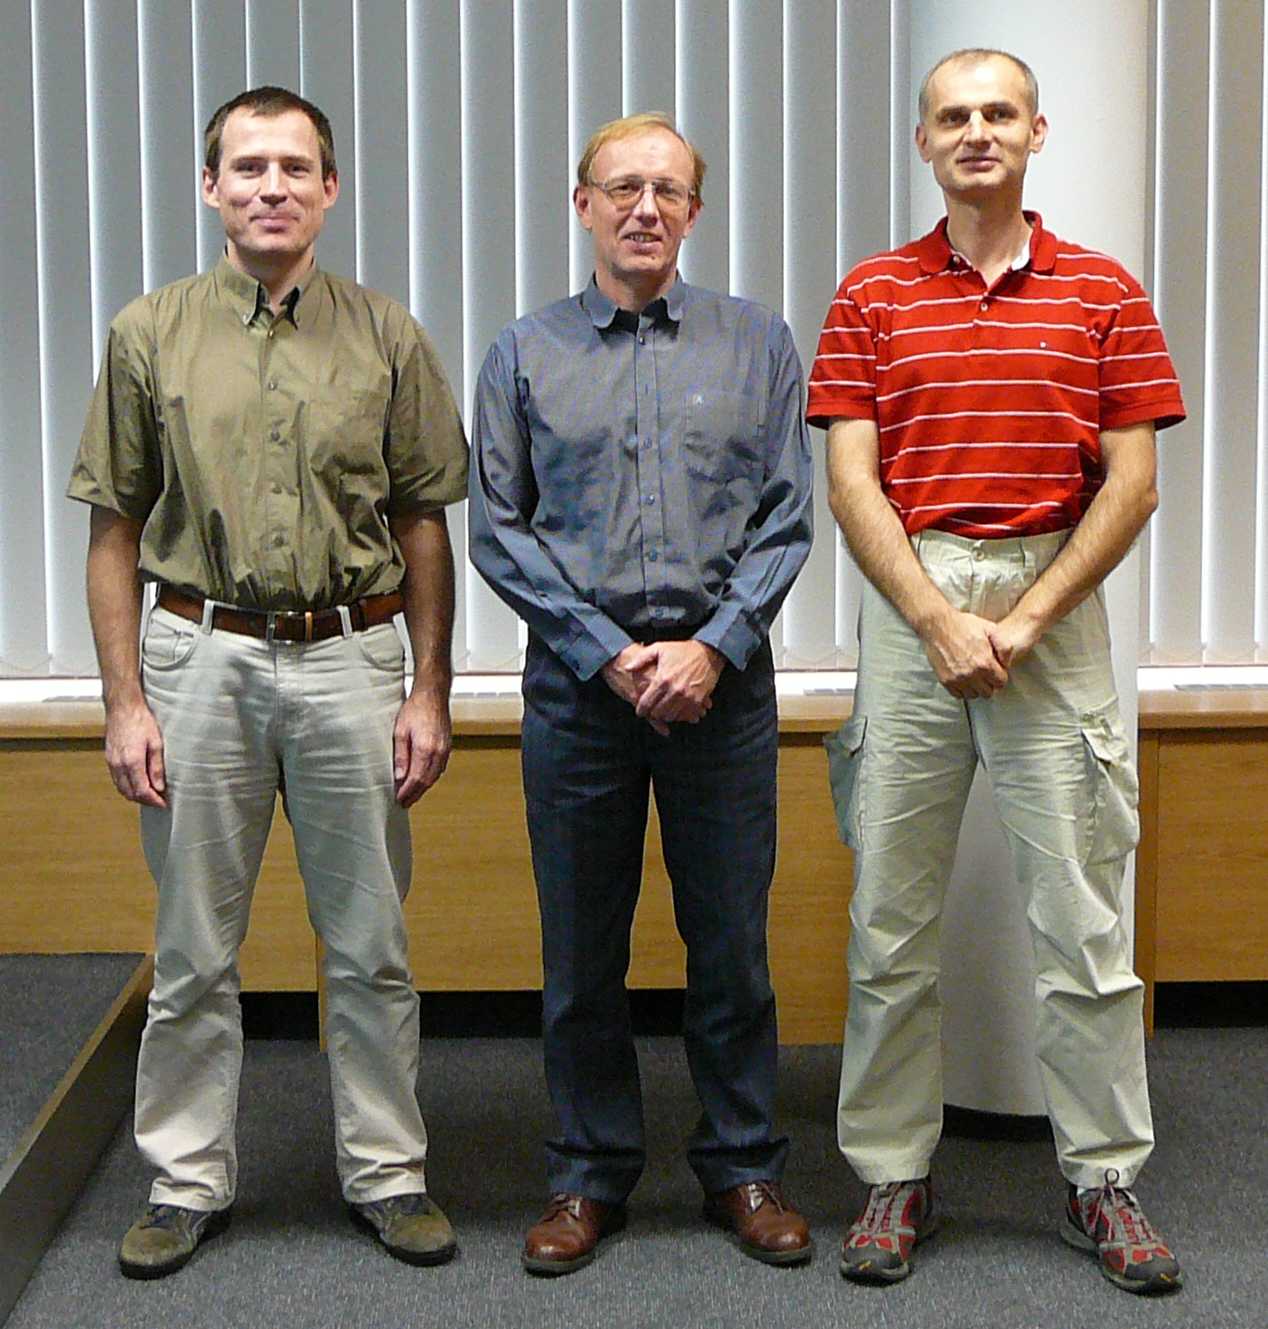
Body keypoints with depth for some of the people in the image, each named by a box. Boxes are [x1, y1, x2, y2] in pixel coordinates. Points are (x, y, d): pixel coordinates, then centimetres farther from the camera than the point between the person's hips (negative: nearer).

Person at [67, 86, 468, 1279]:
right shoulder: (149, 336, 3)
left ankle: (386, 1171, 21)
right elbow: (115, 529, 4)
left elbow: (423, 524, 7)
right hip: (201, 654, 0)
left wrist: (429, 690, 2)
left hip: (351, 658, 0)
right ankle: (187, 1180, 21)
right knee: (195, 949, 7)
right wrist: (125, 700, -3)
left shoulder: (386, 339, 4)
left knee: (370, 944, 7)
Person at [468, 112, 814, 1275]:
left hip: (722, 682, 0)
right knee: (582, 949, 7)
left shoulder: (756, 343, 6)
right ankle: (591, 1173, 21)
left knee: (732, 940, 6)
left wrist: (714, 648, -11)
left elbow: (787, 517, 2)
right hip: (577, 685, 0)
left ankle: (744, 1166, 21)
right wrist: (609, 655, -8)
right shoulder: (527, 354, 5)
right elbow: (498, 530, 1)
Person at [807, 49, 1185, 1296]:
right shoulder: (871, 295, 7)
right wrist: (939, 621, -12)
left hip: (1055, 609, 0)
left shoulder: (1103, 293, 6)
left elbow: (1131, 482, 1)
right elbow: (851, 481, -1)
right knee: (890, 915, 4)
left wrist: (1025, 619, -9)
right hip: (908, 608, 1)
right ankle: (893, 1173, 15)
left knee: (1081, 914, 2)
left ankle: (1104, 1177, 14)